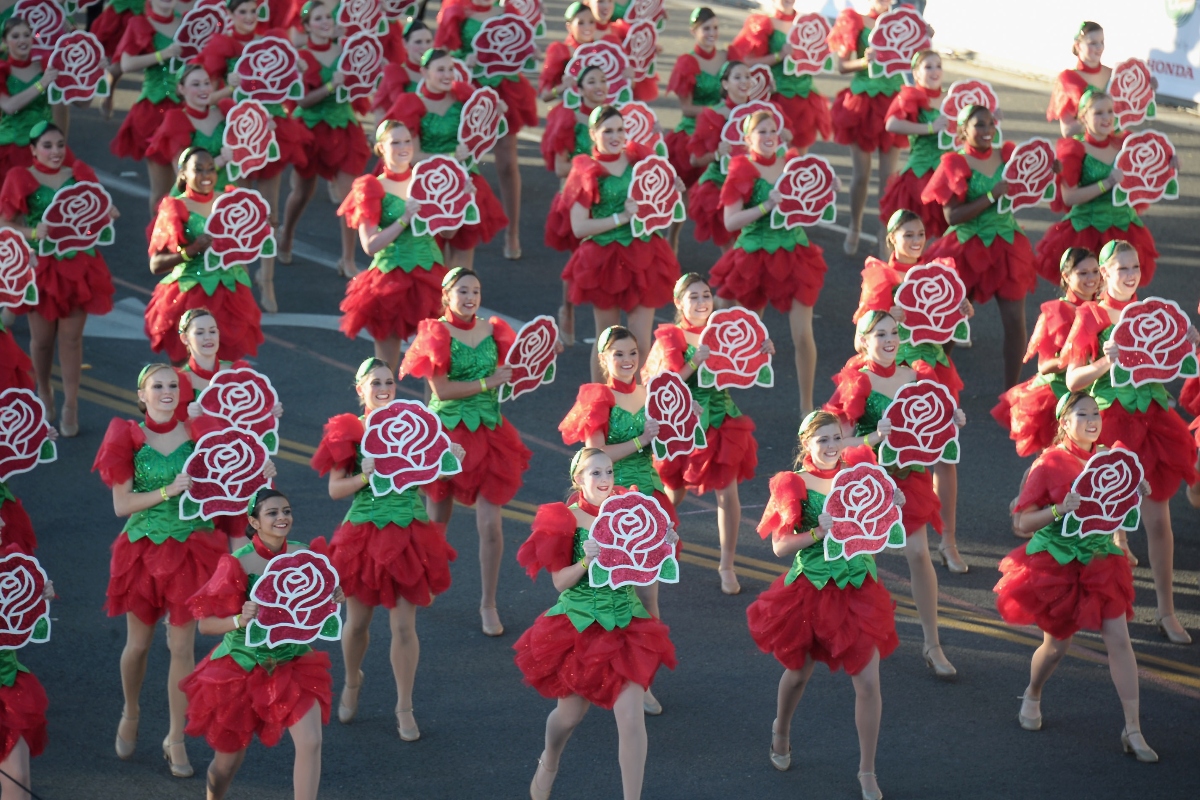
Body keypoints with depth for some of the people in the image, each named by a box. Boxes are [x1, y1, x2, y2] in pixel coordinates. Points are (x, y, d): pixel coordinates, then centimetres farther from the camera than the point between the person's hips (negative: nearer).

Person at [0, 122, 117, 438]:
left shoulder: (80, 175, 4)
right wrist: (33, 232, -20)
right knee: (41, 337, 6)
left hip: (78, 266, 1)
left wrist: (108, 214, -13)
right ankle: (44, 392, 30)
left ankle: (71, 405, 8)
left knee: (71, 337, 1)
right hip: (40, 266, -1)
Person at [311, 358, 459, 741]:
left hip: (408, 534, 1)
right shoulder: (348, 432, -2)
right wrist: (365, 477, -18)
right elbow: (334, 489, -3)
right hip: (365, 534, -1)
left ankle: (404, 707, 14)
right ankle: (352, 682, 41)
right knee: (357, 621, 11)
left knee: (404, 626, 0)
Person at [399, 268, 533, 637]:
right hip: (447, 433, -2)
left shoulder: (492, 331, 4)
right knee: (437, 520, 10)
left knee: (490, 524, -3)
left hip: (488, 433, 2)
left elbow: (508, 374, 15)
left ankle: (488, 604, 9)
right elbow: (441, 389, -15)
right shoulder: (437, 334, -7)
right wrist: (487, 383, -18)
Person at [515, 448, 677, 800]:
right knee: (571, 713, 16)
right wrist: (586, 562, -26)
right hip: (579, 627, -2)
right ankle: (548, 764, 50)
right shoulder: (565, 520, -9)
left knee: (632, 719, -8)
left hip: (625, 625, 2)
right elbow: (560, 582, -9)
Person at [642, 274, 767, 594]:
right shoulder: (670, 338, -8)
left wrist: (763, 354, -15)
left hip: (723, 423, 2)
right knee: (673, 494, 12)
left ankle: (727, 566, 9)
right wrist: (694, 364, -27)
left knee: (727, 494, -3)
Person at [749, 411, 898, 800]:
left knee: (868, 682, -4)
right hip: (810, 589, -2)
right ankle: (781, 731, 50)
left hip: (858, 589, 2)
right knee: (799, 672, 17)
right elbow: (780, 546, -11)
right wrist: (820, 532, -23)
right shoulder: (794, 485, -9)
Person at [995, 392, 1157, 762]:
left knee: (1119, 640, -5)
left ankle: (1133, 729, -1)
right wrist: (1059, 510, -27)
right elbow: (1024, 521, -11)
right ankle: (1032, 697, 41)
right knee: (1057, 644, 8)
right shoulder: (1049, 464, -12)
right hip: (1056, 562, -4)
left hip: (1100, 559, 4)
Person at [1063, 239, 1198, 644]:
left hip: (1153, 420, 3)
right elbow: (1073, 380, -5)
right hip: (1112, 423, -3)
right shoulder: (1090, 317, -2)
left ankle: (1166, 611, 8)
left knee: (1158, 519, 3)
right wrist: (1105, 362, -22)